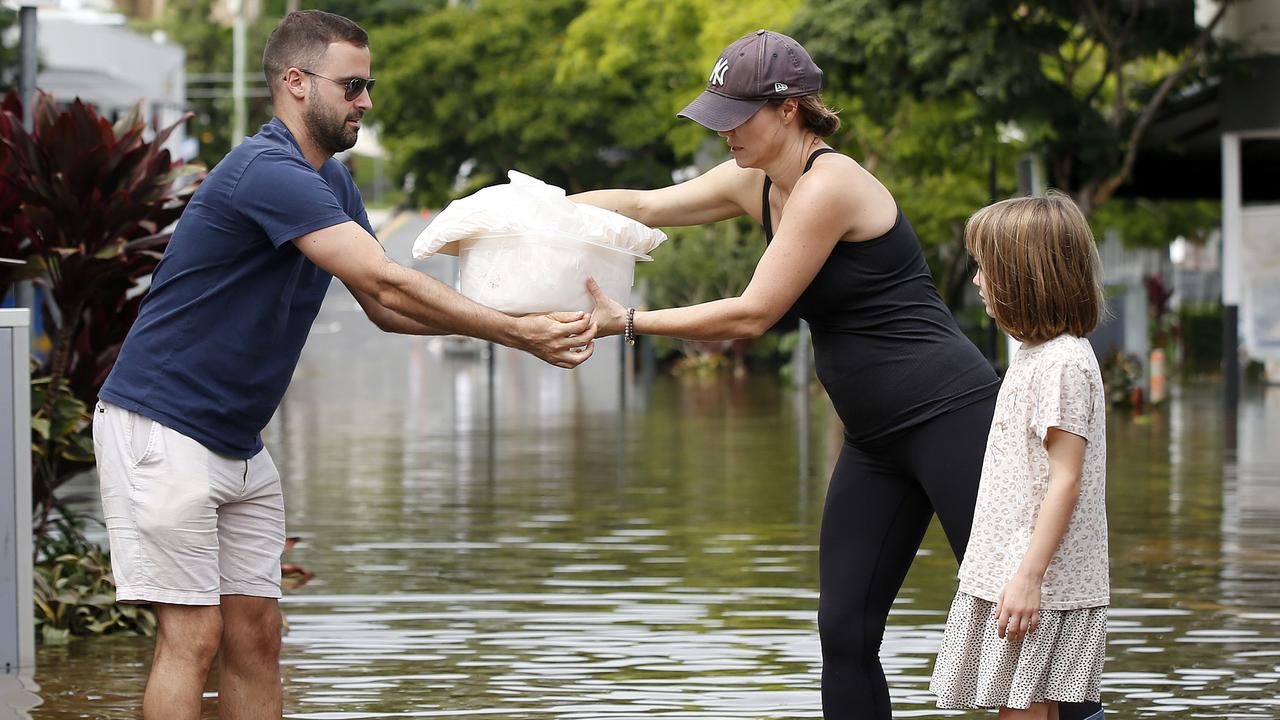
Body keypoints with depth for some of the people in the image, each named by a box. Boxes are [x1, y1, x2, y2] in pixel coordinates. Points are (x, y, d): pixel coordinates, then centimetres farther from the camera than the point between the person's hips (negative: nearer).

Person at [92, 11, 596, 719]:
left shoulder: (331, 182, 12)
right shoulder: (268, 171, -21)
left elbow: (385, 309, 10)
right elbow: (388, 286, -26)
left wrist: (511, 319, -4)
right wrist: (516, 334, -23)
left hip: (238, 443, 10)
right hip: (163, 430, -10)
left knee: (255, 634, 6)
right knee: (193, 635, -11)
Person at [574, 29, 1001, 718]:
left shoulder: (829, 184, -19)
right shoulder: (754, 183, 8)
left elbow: (752, 314, -19)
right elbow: (643, 206, 17)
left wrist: (625, 321, -15)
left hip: (950, 417, -9)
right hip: (876, 440, 9)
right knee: (844, 631, 3)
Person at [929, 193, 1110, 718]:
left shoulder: (1063, 363, -15)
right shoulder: (1036, 353, 16)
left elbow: (1065, 479, -19)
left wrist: (1028, 577, -22)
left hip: (1040, 582, -10)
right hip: (1006, 571, 10)